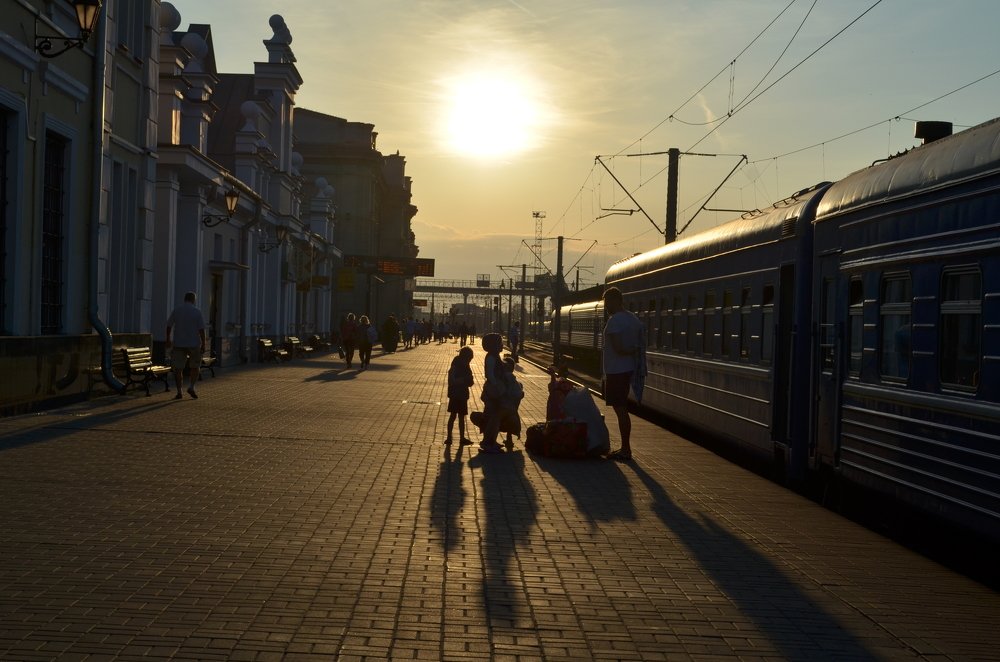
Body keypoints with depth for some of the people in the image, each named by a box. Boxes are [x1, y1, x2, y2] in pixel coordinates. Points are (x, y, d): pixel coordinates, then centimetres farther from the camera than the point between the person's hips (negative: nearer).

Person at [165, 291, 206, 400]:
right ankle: (192, 387, 0)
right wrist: (203, 345, -5)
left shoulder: (176, 310, 2)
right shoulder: (197, 312, -6)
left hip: (178, 344, 2)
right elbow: (201, 330, -10)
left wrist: (168, 339, 19)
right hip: (194, 344, -1)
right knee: (195, 367, 15)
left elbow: (169, 325, 6)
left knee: (178, 368, 4)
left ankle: (179, 392, 0)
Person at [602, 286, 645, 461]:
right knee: (622, 409, 16)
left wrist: (633, 351, -8)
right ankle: (625, 448, 22)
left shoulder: (614, 321, -17)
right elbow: (639, 345, 15)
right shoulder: (633, 318, 12)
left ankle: (626, 450, -2)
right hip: (628, 369, 9)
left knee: (620, 410, -5)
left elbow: (618, 348, -23)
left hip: (616, 371, -9)